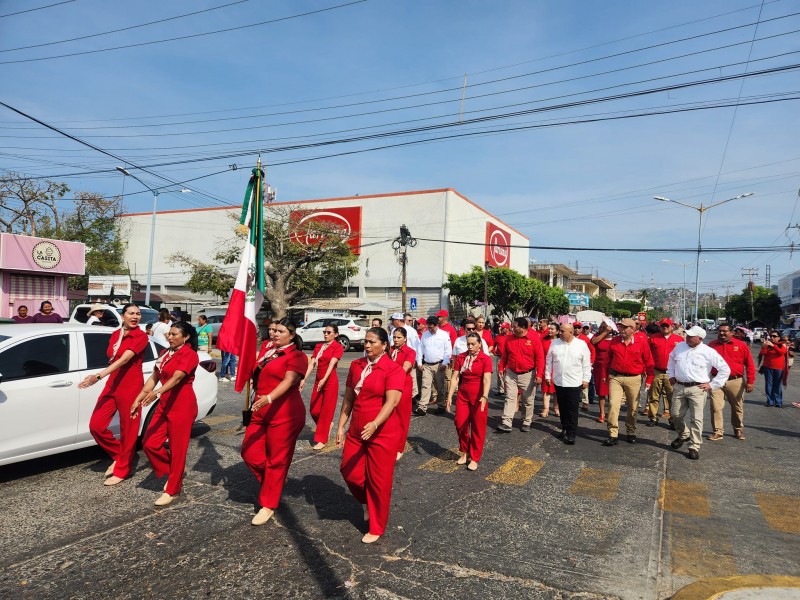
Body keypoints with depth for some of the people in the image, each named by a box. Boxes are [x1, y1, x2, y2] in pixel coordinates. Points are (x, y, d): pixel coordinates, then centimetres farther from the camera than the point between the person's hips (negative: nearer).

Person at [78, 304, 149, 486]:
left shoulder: (141, 336, -12)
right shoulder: (115, 335, 10)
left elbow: (124, 359, -23)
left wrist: (98, 376, -31)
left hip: (130, 387, -7)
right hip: (112, 385, 7)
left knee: (128, 431, 3)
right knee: (96, 425, 2)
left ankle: (122, 470, 19)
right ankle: (118, 455, 24)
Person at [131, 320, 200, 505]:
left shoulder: (189, 354, -12)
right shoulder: (165, 354, 14)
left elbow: (177, 378, -25)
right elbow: (154, 378, 13)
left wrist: (157, 393, -39)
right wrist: (138, 399, 7)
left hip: (182, 406, -8)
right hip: (164, 405, 8)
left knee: (177, 448, 1)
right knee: (149, 443, 4)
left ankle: (172, 490, 14)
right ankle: (174, 472, 25)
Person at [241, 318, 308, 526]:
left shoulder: (297, 356, -11)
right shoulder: (266, 347, 11)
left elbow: (288, 381, -25)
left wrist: (269, 398, -40)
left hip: (284, 414, -7)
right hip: (261, 412, 8)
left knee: (277, 460, 3)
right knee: (249, 453, 7)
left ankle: (268, 505, 19)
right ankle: (273, 483, 33)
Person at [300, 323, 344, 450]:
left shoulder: (338, 347, -7)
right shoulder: (318, 346, 9)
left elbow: (332, 363, -19)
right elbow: (312, 363, 1)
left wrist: (324, 380, -31)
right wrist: (304, 379, -9)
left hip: (330, 382, -6)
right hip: (318, 381, 6)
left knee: (326, 411, 1)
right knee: (313, 410, 8)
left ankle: (322, 440, 12)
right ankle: (327, 425, 36)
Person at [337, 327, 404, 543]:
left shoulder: (394, 369, -13)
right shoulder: (356, 366, 4)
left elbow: (391, 402, -23)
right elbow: (348, 398, 9)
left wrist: (375, 424, -37)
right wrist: (341, 426, 7)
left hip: (383, 432, -5)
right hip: (356, 430, 5)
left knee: (379, 480, 5)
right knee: (349, 472, 7)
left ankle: (376, 528, 26)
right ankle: (367, 503, 41)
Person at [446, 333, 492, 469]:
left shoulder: (486, 359, -10)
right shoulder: (461, 357, 0)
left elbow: (487, 379, -20)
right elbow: (455, 377, -2)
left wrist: (484, 397, -33)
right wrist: (450, 395, -8)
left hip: (478, 397, -3)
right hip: (462, 395, 3)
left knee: (478, 428, 6)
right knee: (460, 424, 3)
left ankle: (474, 458, 20)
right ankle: (464, 451, 29)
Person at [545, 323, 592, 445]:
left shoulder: (581, 344, -3)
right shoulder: (555, 343, 3)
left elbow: (586, 364, 0)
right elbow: (549, 361, 9)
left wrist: (586, 379, -1)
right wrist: (547, 375, 8)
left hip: (574, 382, -3)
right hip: (558, 381, 3)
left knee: (572, 409, -2)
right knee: (562, 407, 13)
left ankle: (571, 434, 3)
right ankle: (565, 429, 27)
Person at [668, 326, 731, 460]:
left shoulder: (708, 352, -8)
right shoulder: (679, 346, 5)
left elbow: (725, 369, -4)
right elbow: (671, 360, 26)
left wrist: (712, 385, -5)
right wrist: (671, 375, 19)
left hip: (697, 389, -4)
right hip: (679, 387, 4)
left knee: (696, 419, -2)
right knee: (677, 416, 11)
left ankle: (694, 447, 7)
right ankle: (683, 435, 38)